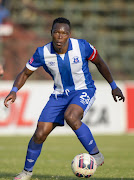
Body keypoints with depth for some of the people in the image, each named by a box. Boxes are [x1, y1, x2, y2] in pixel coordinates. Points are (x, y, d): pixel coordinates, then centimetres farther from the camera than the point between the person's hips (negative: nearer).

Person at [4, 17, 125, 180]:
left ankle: (96, 155, -19)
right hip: (59, 95, 3)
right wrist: (14, 90, -21)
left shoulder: (82, 47, -18)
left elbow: (99, 63, 1)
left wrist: (113, 86, 8)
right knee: (40, 134, -6)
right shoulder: (42, 53, -14)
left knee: (70, 117, -36)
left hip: (83, 91, -3)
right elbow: (25, 73, -2)